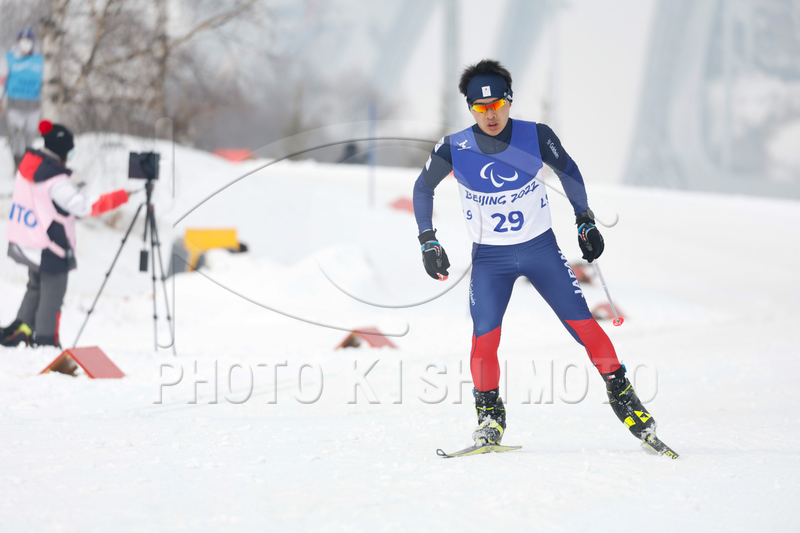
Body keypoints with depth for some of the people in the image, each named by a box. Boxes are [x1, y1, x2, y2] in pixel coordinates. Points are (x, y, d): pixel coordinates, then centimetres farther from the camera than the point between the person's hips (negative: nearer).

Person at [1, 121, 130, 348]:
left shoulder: (27, 166, 2)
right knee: (51, 297, 3)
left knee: (36, 287, 26)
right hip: (50, 249, -8)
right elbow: (86, 207, -25)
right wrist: (121, 197, -20)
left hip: (24, 243, 8)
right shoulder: (56, 181, -23)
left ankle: (21, 329, 23)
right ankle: (45, 341, 9)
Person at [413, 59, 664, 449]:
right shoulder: (454, 150, -13)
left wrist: (585, 221, 9)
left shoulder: (536, 137, -12)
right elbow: (423, 187, 5)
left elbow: (568, 171, 7)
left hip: (541, 248, 0)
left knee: (584, 326, -7)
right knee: (484, 338, -15)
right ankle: (489, 417, 6)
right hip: (489, 258, 0)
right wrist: (428, 242, 1)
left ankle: (621, 395, 10)